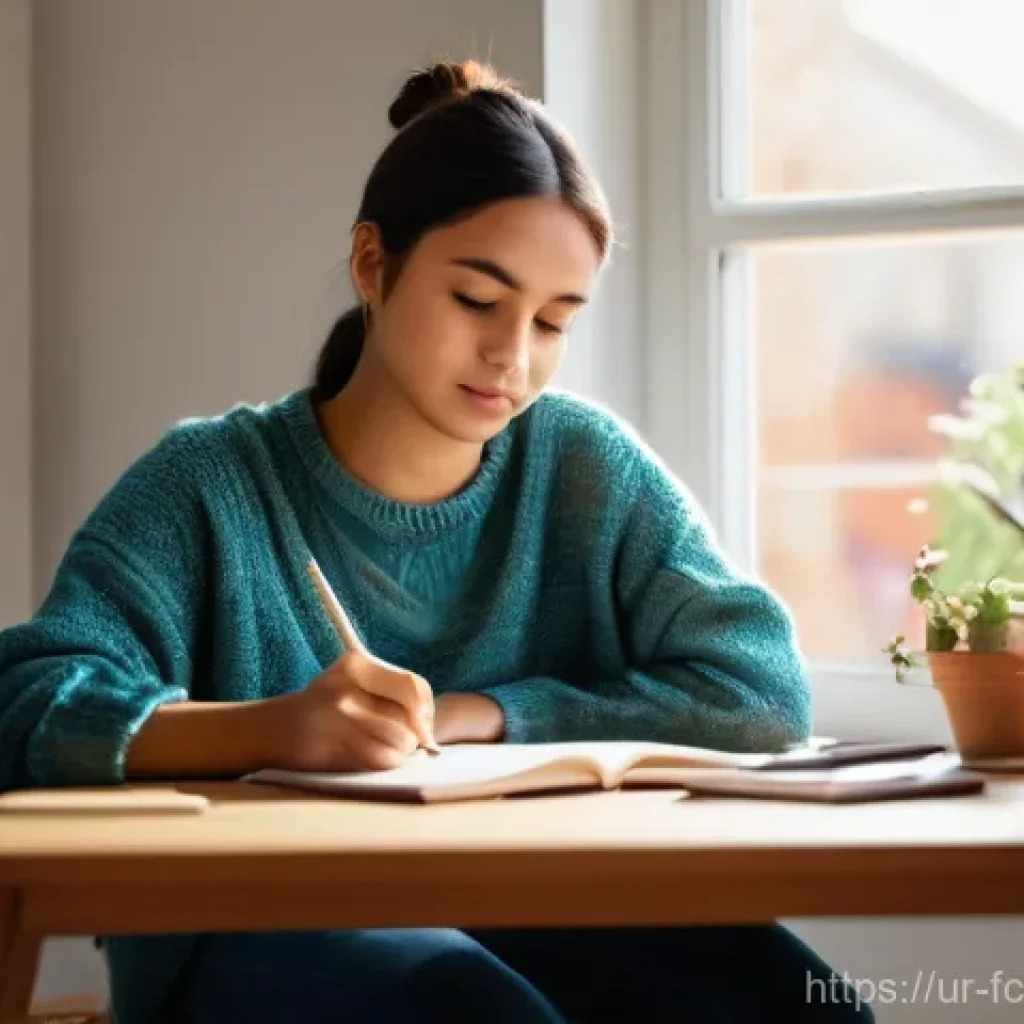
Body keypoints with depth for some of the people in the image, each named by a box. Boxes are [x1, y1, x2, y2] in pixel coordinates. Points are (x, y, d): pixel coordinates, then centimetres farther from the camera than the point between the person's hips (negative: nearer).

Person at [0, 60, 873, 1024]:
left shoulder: (590, 467, 8)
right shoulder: (210, 484, -1)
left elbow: (763, 687, 1)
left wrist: (482, 716, -9)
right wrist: (271, 727, -32)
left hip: (535, 920, 4)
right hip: (266, 932, -3)